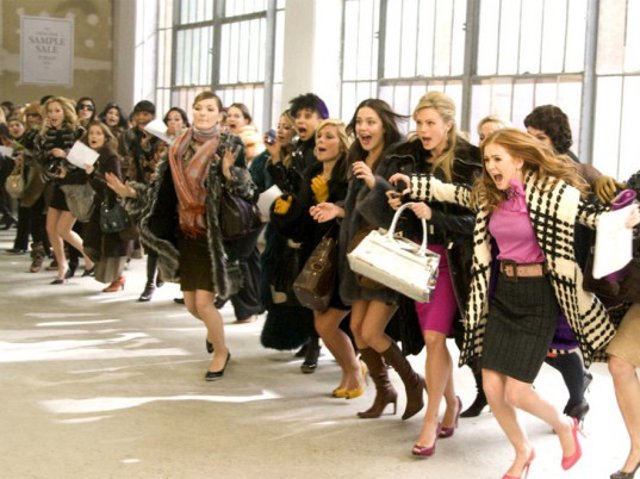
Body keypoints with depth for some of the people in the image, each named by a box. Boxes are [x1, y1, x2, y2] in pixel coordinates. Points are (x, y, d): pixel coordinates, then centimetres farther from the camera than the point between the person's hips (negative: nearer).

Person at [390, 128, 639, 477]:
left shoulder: (552, 190, -13)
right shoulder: (489, 195, 5)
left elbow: (589, 212, -17)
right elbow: (455, 193, 21)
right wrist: (413, 185, 20)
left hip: (537, 296, -6)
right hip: (501, 293, 6)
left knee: (516, 392, -8)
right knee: (492, 388, 3)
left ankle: (564, 426, 26)